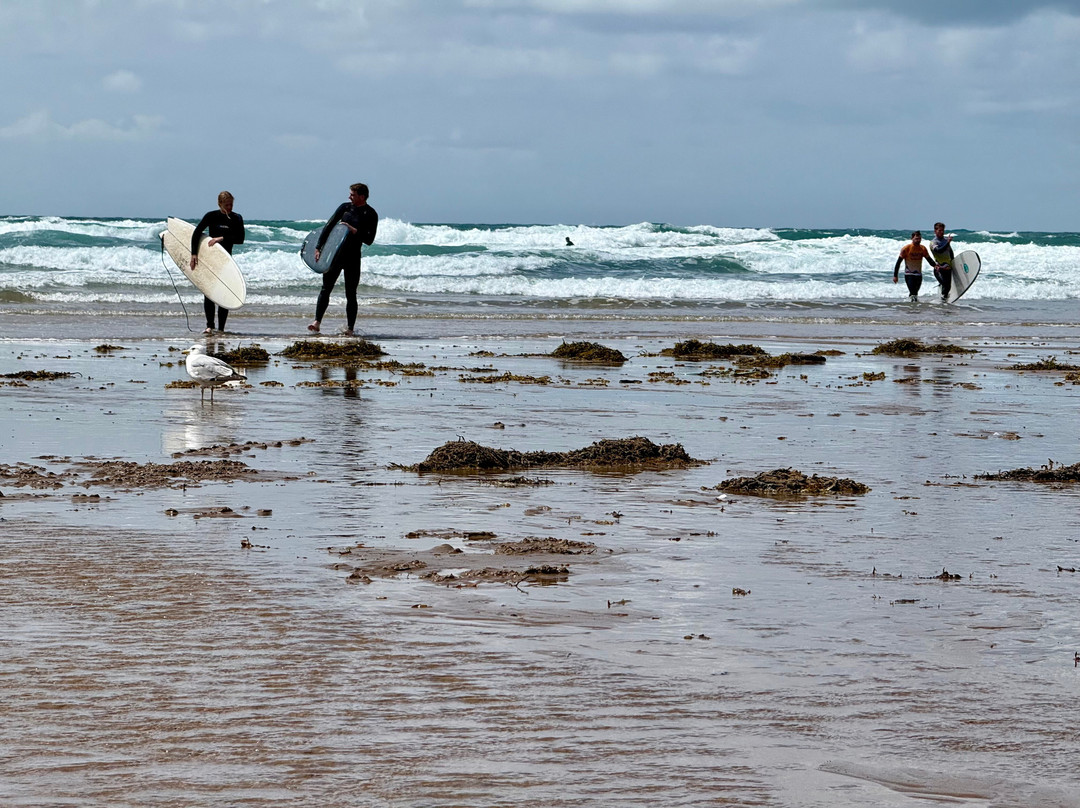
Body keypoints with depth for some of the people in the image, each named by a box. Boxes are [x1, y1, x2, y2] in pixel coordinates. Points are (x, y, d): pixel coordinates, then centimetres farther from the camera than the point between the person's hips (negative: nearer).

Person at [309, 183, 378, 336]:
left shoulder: (370, 215, -5)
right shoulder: (345, 207, 6)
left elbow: (369, 240, -10)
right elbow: (329, 226, 7)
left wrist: (353, 231, -20)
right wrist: (318, 247, 1)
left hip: (353, 257, -3)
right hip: (336, 253, 3)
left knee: (350, 294, 0)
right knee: (326, 288, 0)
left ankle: (350, 328, 5)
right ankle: (317, 322, 1)